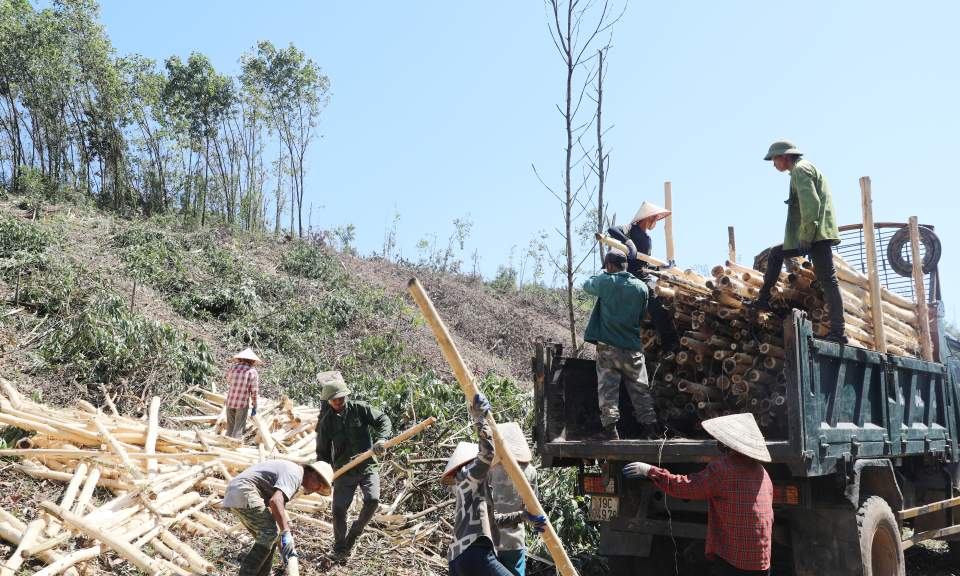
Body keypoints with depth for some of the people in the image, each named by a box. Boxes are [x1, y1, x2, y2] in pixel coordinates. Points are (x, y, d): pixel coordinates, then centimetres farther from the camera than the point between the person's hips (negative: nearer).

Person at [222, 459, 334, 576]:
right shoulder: (294, 475, -12)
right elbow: (275, 500, -29)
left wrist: (282, 548, 23)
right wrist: (286, 533, -33)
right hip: (243, 492, -11)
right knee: (270, 532, -15)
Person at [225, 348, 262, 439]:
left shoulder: (233, 368, 3)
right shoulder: (252, 372, -5)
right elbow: (254, 391, -6)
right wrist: (255, 405, 4)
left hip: (230, 402, 3)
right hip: (243, 404, -3)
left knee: (230, 427, 13)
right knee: (238, 428, 1)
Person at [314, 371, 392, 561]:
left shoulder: (359, 408, -1)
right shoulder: (326, 422, 4)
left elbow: (383, 420, -5)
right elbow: (323, 453, 10)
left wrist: (381, 438, -24)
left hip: (368, 466, -1)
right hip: (344, 471, 1)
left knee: (372, 499, -20)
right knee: (339, 508, -7)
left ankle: (354, 532, 8)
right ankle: (340, 549, 15)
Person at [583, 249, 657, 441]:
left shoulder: (605, 281, -8)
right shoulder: (641, 287, 4)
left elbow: (587, 285, 12)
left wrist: (596, 277, 28)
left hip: (608, 346, -3)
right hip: (632, 347, 3)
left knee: (607, 387, -2)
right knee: (640, 388, 9)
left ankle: (610, 427, -8)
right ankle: (648, 426, 9)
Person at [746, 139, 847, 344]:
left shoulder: (800, 169, -6)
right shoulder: (801, 170, 25)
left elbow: (810, 203, -19)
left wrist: (806, 235, -21)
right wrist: (803, 236, 22)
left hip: (817, 234, -11)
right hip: (813, 234, 11)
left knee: (827, 280, -11)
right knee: (775, 253, 20)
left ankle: (838, 331, -12)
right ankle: (763, 300, 21)